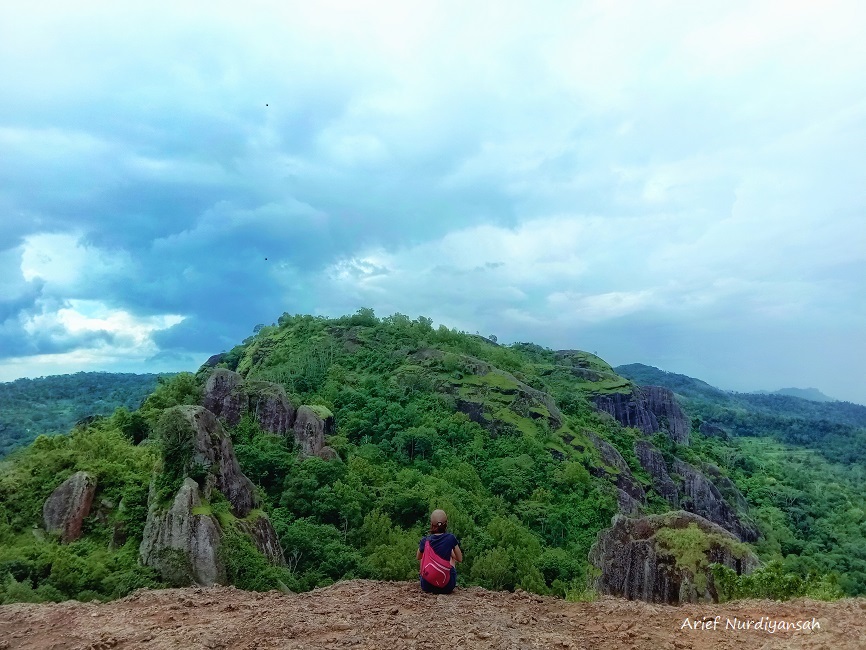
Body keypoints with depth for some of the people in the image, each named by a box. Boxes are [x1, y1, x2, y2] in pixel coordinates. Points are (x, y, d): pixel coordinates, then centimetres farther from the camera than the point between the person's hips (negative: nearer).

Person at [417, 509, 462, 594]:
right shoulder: (451, 538, -7)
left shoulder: (425, 541, -3)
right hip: (446, 587, -1)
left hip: (427, 586, 1)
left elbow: (418, 557, 19)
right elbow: (460, 559, 8)